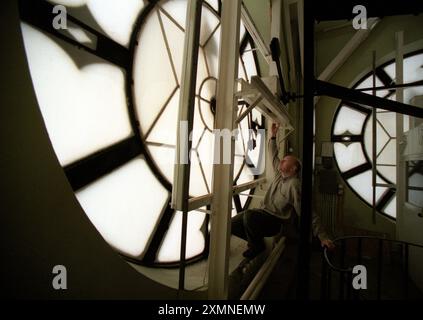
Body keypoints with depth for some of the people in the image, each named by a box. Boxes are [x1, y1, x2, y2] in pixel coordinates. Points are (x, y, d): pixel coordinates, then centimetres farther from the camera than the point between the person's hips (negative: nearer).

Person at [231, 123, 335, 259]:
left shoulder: (294, 184, -16)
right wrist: (273, 136, 14)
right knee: (233, 223, -6)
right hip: (263, 212, 8)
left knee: (248, 214, -37)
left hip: (275, 221, -7)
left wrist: (323, 236, -22)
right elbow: (274, 156, 18)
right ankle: (256, 240, 16)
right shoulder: (280, 174, 8)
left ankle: (256, 246, -7)